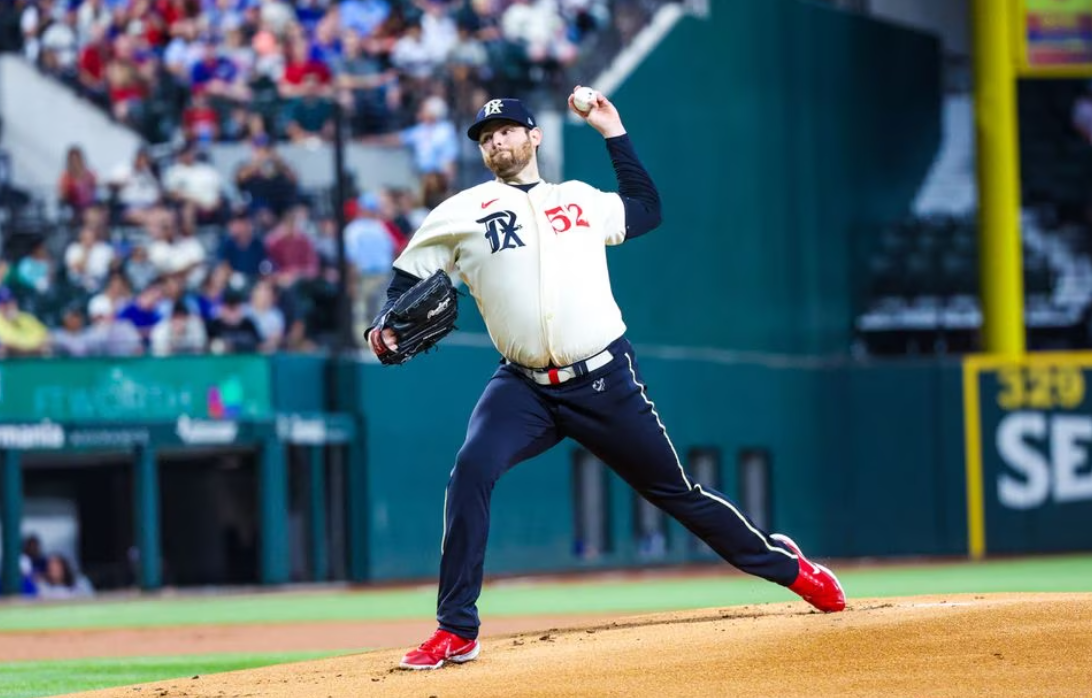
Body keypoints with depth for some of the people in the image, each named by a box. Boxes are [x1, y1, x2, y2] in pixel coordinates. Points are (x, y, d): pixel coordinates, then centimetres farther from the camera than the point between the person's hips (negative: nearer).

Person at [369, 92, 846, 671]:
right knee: (471, 471, -25)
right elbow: (409, 275, 9)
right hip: (524, 388, -1)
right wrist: (385, 328, -11)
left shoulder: (581, 200, 13)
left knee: (677, 490, 8)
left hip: (606, 383, 1)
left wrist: (612, 131, 25)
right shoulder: (461, 213, 7)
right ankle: (455, 633, -19)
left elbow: (647, 208, 29)